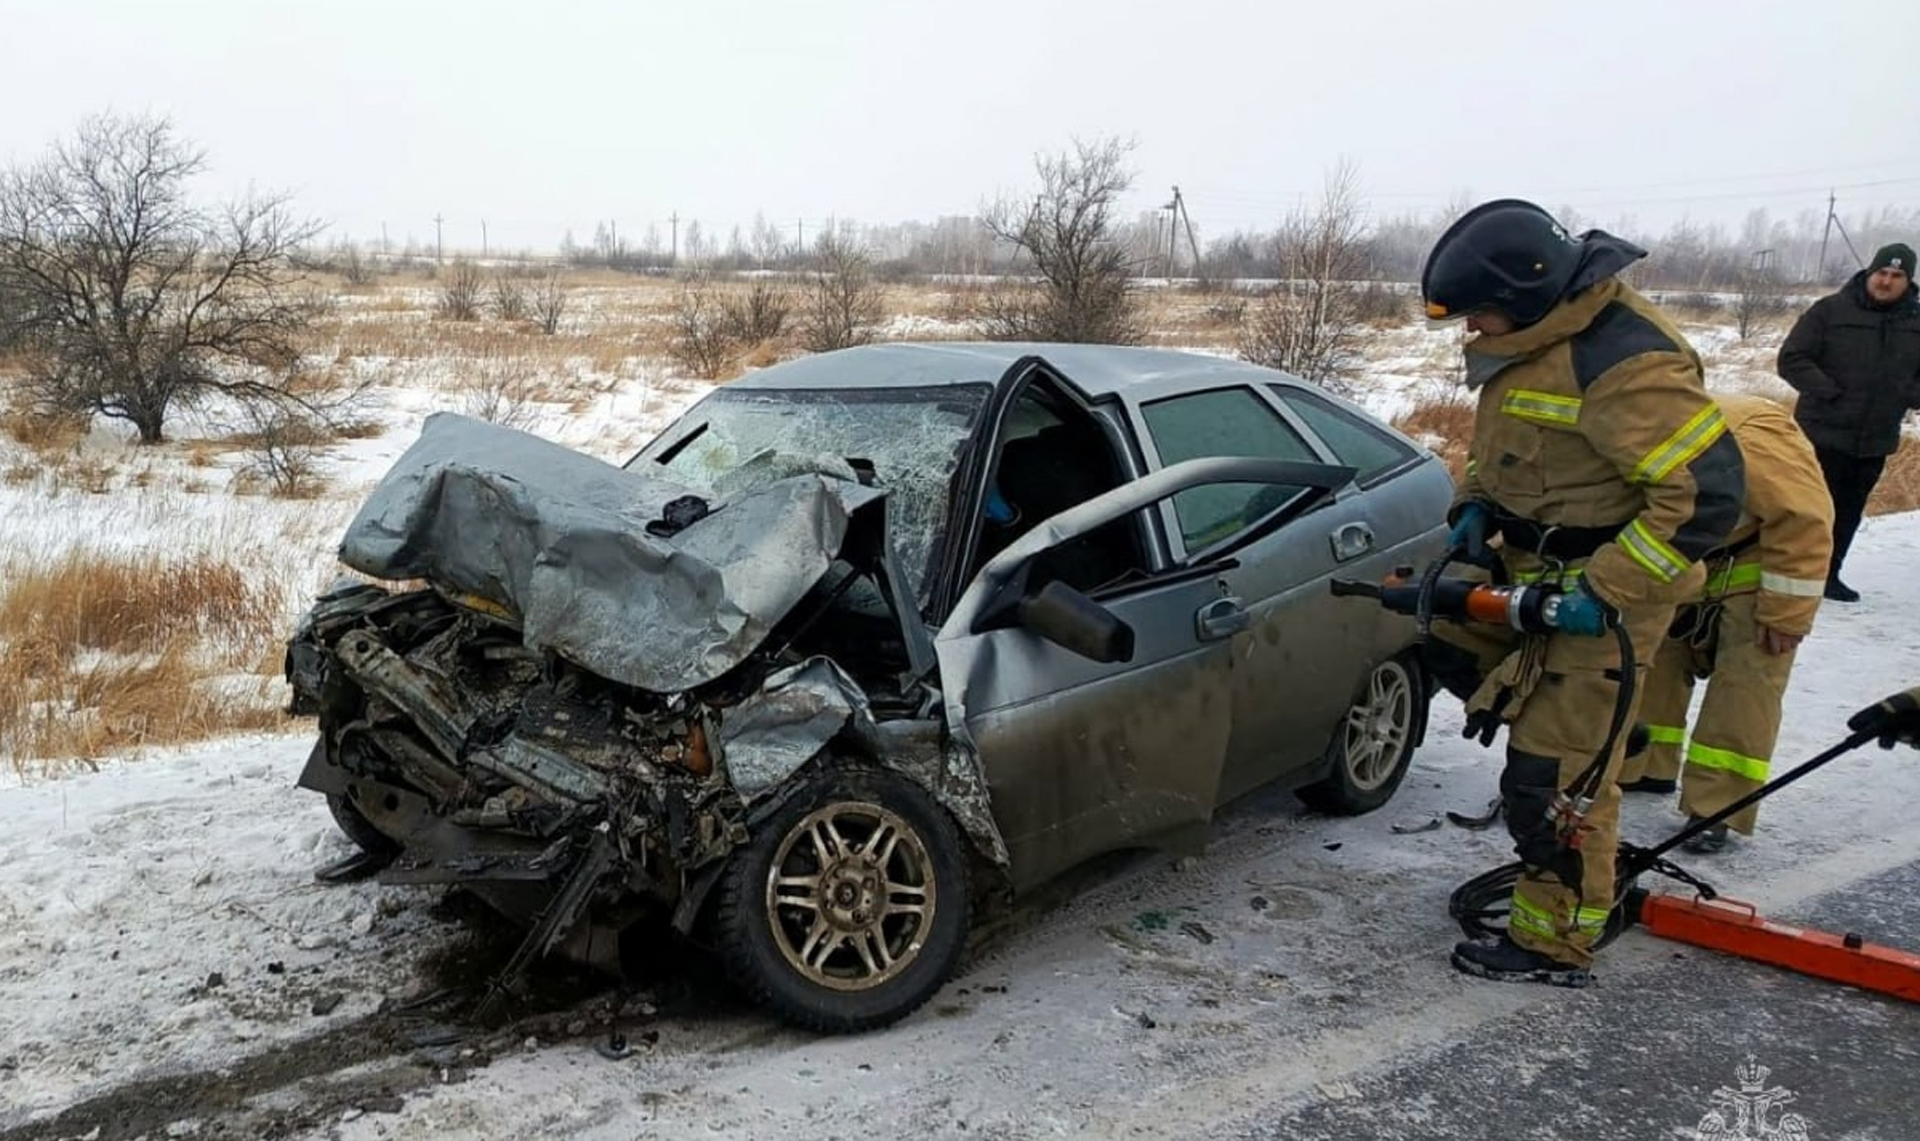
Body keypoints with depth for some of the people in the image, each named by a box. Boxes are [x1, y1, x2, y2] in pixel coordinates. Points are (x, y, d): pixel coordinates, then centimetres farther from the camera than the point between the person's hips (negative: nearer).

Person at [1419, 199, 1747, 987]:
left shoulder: (1624, 360, -28)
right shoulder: (1531, 337, 2)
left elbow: (1708, 490, -28)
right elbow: (1497, 437, 20)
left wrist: (1603, 591, -27)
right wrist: (1476, 505, 3)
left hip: (1598, 591, -9)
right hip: (1526, 566, 10)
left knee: (1556, 778, -3)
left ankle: (1555, 946, 14)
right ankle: (1588, 731, 31)